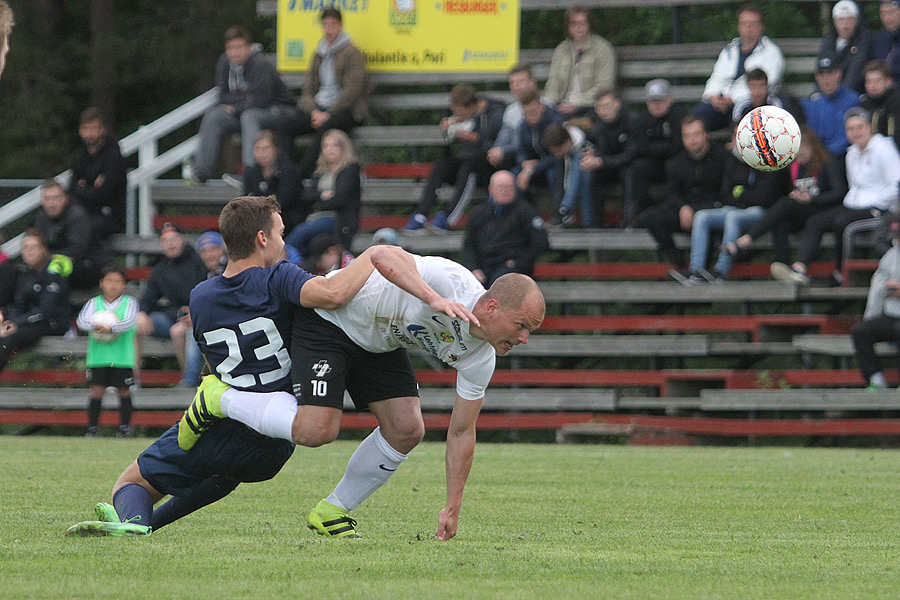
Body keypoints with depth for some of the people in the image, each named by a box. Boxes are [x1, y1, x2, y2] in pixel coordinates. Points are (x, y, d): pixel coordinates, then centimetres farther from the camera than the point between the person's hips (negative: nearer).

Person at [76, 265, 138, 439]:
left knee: (124, 391, 5)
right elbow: (81, 320, -6)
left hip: (122, 357, -1)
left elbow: (130, 321, -13)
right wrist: (95, 326, -28)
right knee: (96, 391, -3)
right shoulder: (94, 303, 7)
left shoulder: (129, 302, 3)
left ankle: (125, 427, 17)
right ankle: (92, 428, 4)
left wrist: (111, 328, -27)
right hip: (98, 357, 1)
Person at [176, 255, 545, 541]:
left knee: (407, 430, -7)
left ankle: (332, 512, 13)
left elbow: (461, 431, -2)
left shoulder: (480, 358, -11)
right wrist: (435, 300, -59)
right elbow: (383, 256, -47)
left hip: (378, 343, 8)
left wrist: (452, 508, -5)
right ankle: (217, 399, 4)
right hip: (327, 319, -8)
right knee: (315, 429, -21)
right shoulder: (452, 281, -34)